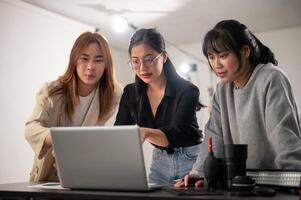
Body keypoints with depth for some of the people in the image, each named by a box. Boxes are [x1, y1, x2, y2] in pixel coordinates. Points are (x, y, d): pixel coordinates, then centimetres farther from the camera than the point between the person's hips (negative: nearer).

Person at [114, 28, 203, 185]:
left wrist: (146, 132, -52)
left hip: (190, 159, -4)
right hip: (159, 159, 4)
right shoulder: (131, 93, -5)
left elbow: (175, 136, -31)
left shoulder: (187, 91, -20)